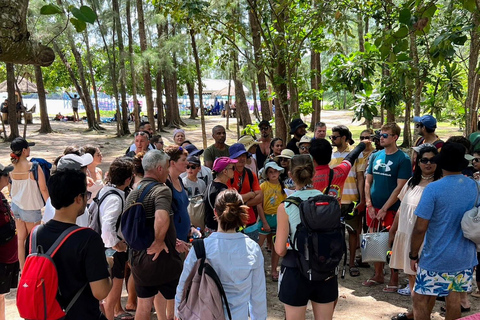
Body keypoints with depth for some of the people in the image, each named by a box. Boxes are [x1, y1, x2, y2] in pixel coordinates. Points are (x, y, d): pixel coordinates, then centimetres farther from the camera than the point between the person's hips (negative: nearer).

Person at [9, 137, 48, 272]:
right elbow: (43, 189, -15)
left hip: (16, 206, 5)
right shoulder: (34, 167, -21)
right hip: (31, 208, -5)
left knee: (21, 239, 15)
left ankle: (22, 269, 24)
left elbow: (10, 190, 7)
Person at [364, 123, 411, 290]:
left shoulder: (403, 159, -8)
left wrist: (384, 209, -14)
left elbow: (400, 187, -12)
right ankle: (378, 275, 27)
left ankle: (394, 280, 15)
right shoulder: (375, 156, 7)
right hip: (373, 208, 5)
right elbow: (368, 181, 10)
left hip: (391, 209, -5)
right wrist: (369, 205, -1)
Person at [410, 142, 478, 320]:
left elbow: (420, 228, -17)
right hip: (465, 258, 6)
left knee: (421, 299, 7)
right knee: (454, 300, 15)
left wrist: (413, 255, -5)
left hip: (436, 258, -6)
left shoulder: (433, 189, -17)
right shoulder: (475, 187, 0)